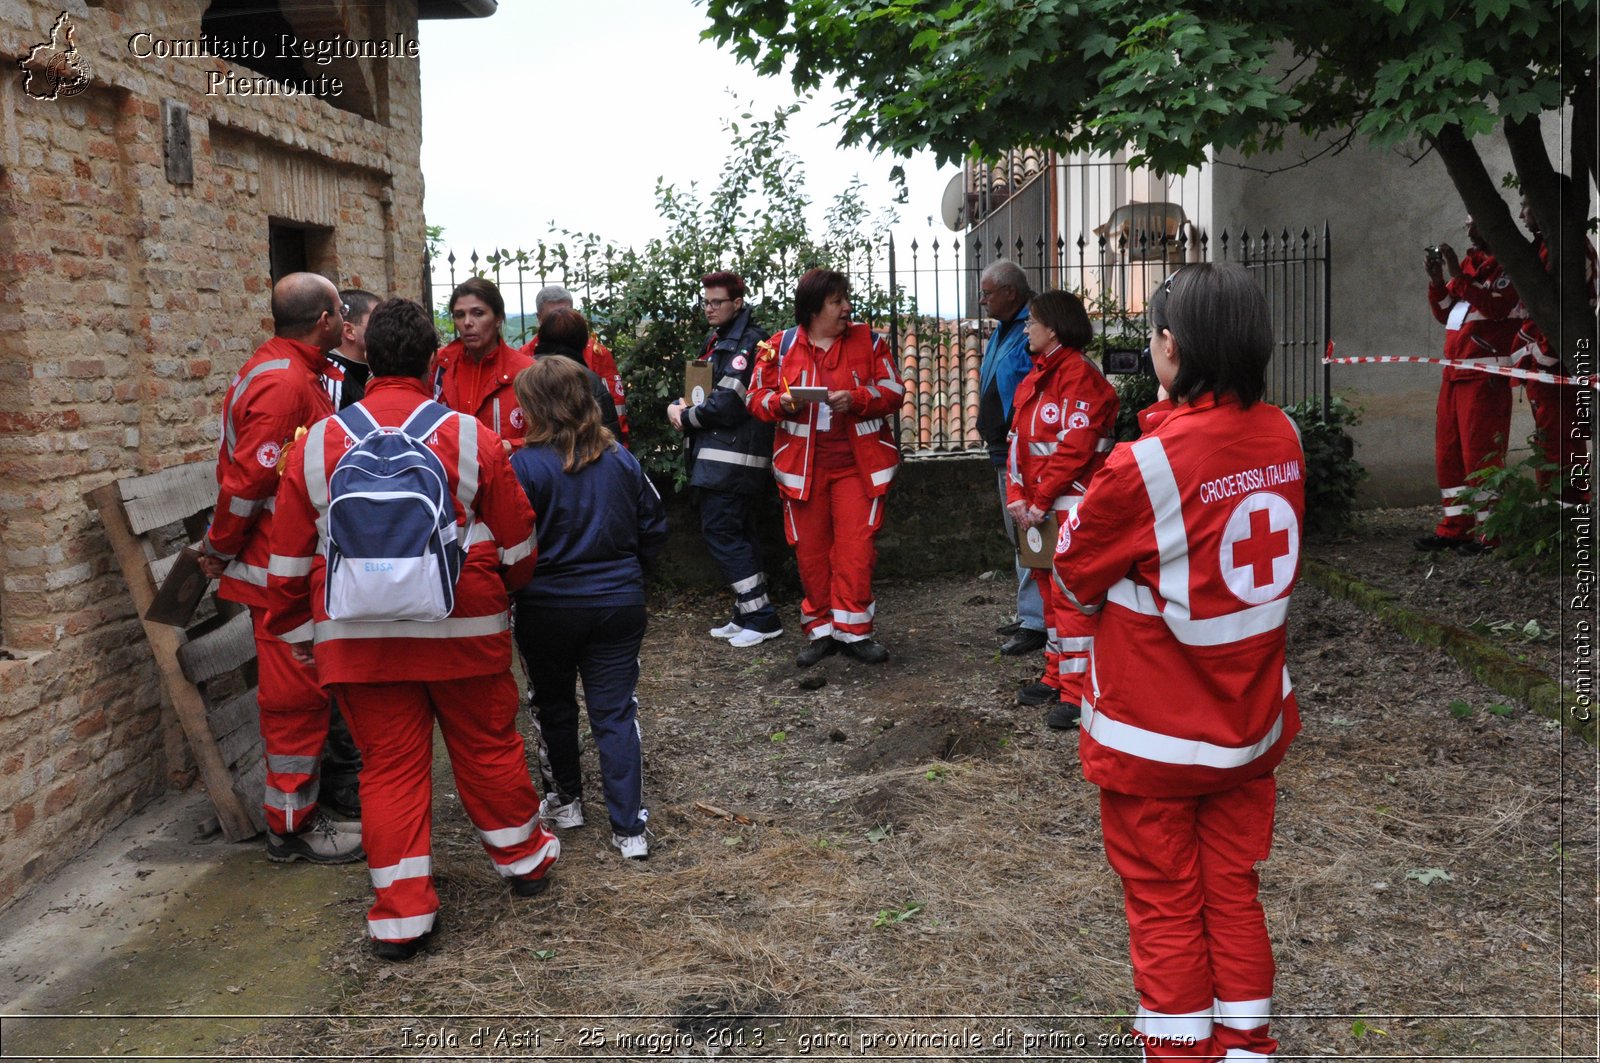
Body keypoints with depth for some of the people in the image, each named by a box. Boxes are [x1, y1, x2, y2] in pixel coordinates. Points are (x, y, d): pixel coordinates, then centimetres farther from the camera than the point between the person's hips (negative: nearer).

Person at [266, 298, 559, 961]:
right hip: (465, 631, -1)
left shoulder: (318, 443, -2)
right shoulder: (469, 438, -6)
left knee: (389, 763, 8)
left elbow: (291, 555, 4)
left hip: (360, 639, 1)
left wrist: (296, 627, 17)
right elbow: (516, 540, 2)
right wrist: (506, 595, 22)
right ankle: (522, 859, 35)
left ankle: (400, 915, 12)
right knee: (487, 745, 16)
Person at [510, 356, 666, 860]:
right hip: (619, 605, 3)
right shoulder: (621, 460, -1)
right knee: (615, 712, 5)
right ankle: (629, 828, 3)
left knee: (554, 704, 19)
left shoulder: (525, 465, -15)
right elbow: (654, 527, 7)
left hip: (548, 609, -3)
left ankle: (566, 799, 34)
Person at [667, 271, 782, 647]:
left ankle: (760, 616, -6)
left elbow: (727, 404, -20)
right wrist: (679, 405, 2)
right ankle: (748, 615, 19)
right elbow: (700, 389, 23)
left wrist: (686, 417, -7)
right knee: (739, 532, 12)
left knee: (720, 531, -10)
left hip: (730, 456, -10)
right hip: (721, 455, 10)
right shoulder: (719, 340, 18)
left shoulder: (746, 343, -13)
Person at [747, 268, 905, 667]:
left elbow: (893, 390, 0)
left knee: (857, 546, -5)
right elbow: (756, 396, 5)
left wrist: (855, 399, -18)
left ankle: (854, 630, 7)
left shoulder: (867, 341, 3)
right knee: (810, 549, 6)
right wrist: (779, 402, -17)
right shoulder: (780, 346, 3)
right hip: (802, 467, 1)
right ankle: (821, 631, 19)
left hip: (858, 464, -1)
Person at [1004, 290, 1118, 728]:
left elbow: (1074, 448, -20)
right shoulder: (1034, 377, 16)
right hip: (1038, 509, 10)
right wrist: (1017, 496, 2)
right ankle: (1057, 676, 29)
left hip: (1071, 506, -10)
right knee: (1049, 588, 17)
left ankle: (1076, 692, -3)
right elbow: (1019, 441, 14)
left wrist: (1040, 502, -17)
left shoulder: (1079, 376, -14)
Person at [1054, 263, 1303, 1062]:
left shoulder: (1143, 465, -24)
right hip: (1252, 724, 6)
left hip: (1153, 735, -5)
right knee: (1235, 895, 20)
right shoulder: (1283, 438, -6)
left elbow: (1074, 573, -10)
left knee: (1165, 909, 12)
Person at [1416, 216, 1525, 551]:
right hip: (1454, 372, 8)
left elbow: (1495, 306, -19)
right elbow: (1445, 313, 19)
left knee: (1480, 452, -10)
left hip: (1485, 376, -8)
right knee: (1448, 452, 9)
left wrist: (1458, 275, -19)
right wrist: (1437, 281, 3)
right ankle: (1455, 528, 16)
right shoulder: (1469, 262, 19)